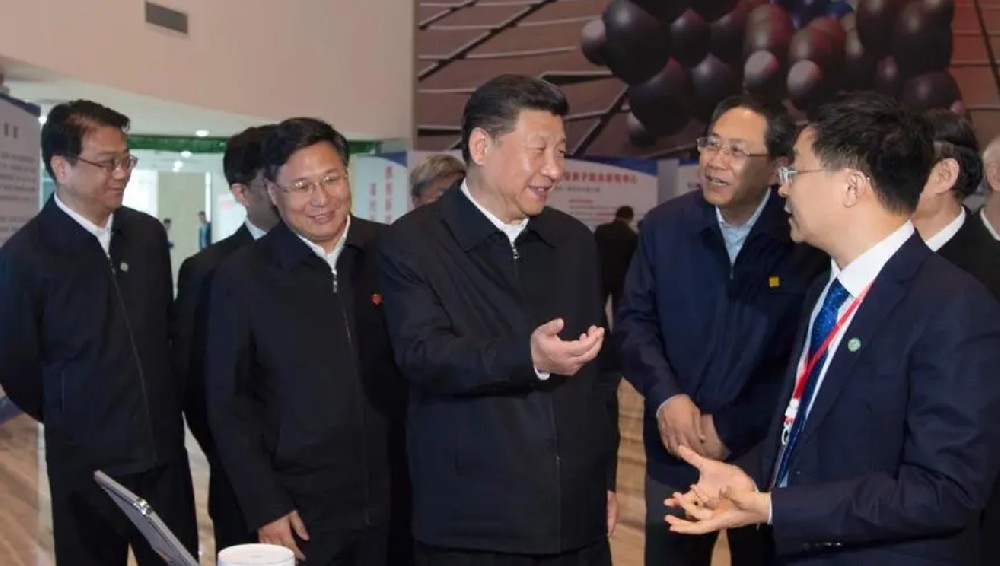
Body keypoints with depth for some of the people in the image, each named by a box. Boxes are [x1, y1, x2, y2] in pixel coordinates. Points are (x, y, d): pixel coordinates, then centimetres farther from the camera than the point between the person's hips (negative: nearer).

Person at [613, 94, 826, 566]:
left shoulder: (807, 240, -13)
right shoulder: (664, 226, -1)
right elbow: (633, 321, 0)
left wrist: (732, 429, -15)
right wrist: (665, 396, -16)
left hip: (768, 458, -2)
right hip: (674, 455, 3)